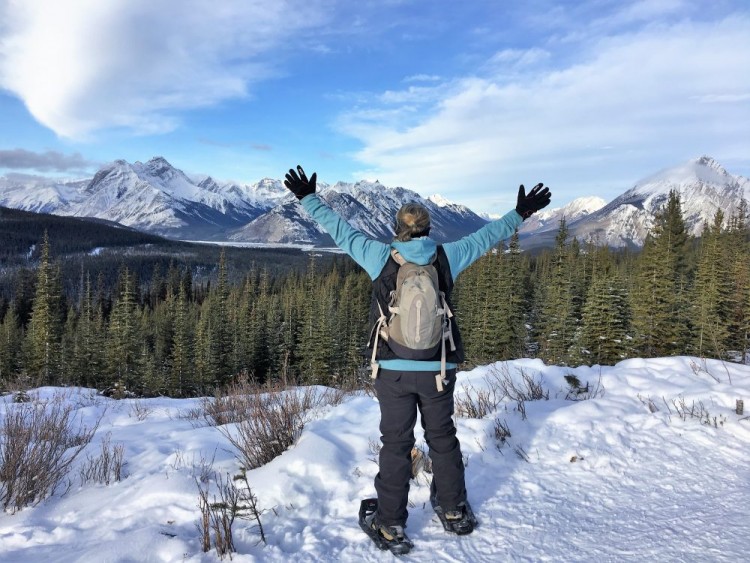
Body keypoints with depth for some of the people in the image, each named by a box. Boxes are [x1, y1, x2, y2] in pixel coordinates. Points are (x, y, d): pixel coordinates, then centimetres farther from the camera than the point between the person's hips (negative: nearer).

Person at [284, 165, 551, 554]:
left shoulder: (380, 257, -5)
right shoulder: (446, 257, -2)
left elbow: (339, 231, 3)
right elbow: (486, 236, 10)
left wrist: (308, 198, 15)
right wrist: (520, 213, 24)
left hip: (393, 369, -1)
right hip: (438, 370, 2)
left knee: (396, 444, 8)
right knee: (442, 438, 18)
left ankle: (391, 526, 16)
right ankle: (454, 513, 33)